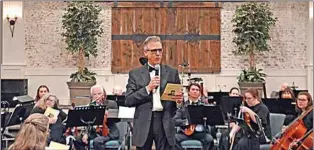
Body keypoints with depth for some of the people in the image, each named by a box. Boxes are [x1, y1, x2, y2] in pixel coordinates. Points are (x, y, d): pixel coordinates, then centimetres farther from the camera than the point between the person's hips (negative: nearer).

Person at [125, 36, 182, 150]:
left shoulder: (172, 72, 10)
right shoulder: (135, 74, 5)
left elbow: (178, 96, 13)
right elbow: (128, 101, -2)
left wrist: (179, 99, -11)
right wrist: (147, 88, -13)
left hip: (165, 123, 1)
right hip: (144, 123, -1)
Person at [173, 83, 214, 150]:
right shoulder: (182, 105, 8)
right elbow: (175, 121, 0)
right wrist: (187, 122, -17)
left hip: (201, 132, 0)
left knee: (209, 139, -29)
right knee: (175, 138, -27)